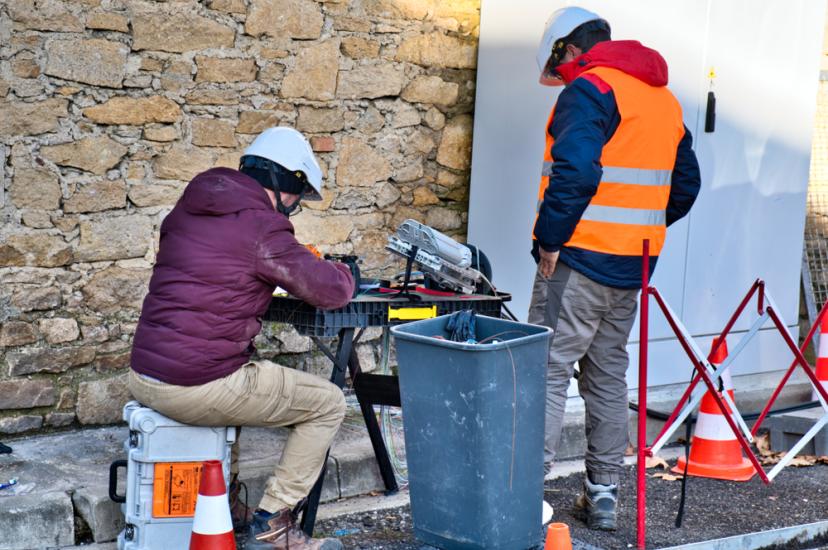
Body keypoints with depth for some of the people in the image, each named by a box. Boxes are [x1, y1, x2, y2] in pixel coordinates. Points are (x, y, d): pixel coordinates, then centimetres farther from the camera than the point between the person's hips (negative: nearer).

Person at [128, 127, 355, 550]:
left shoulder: (188, 209, 12)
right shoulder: (260, 226, -12)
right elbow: (332, 291, -8)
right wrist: (344, 272, 16)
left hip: (141, 377, 9)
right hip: (195, 390, -9)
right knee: (328, 404, 7)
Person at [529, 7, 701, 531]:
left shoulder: (589, 89, -11)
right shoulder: (665, 98, 16)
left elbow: (575, 172, -24)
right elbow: (685, 185, 20)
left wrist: (549, 239, -16)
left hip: (581, 258, -8)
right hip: (633, 269, 8)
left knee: (548, 369, -5)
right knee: (609, 375, 15)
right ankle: (604, 494, 19)